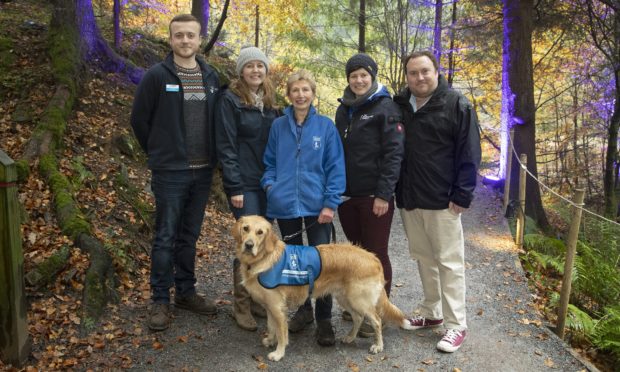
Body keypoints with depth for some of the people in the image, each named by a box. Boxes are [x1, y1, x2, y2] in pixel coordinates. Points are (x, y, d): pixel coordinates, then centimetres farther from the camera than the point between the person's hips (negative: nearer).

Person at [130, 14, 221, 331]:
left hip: (202, 172, 4)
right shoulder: (157, 76, -7)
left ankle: (186, 292, 27)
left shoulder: (211, 76, 7)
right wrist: (159, 153, 4)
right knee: (165, 237, 2)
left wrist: (210, 155, 8)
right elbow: (139, 119, -1)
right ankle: (160, 300, 15)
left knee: (190, 236, 14)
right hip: (170, 173, -4)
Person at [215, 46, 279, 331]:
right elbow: (226, 147, -11)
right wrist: (234, 187, -16)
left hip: (268, 184, 6)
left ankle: (257, 298, 23)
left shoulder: (269, 102, 13)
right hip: (245, 184, -6)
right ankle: (241, 305, 8)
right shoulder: (230, 100, -6)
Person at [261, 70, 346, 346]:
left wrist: (331, 203, -11)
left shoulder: (325, 126, -1)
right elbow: (270, 162, 13)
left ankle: (324, 319, 14)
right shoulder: (278, 126, 5)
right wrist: (269, 184, -5)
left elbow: (335, 166, -4)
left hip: (317, 206, -2)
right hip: (285, 205, 3)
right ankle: (303, 309, 32)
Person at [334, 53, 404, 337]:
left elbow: (394, 153, -12)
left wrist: (384, 194, -18)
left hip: (374, 195, -6)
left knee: (376, 254, 1)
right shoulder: (344, 109, 14)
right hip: (347, 195, 6)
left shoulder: (385, 107, -6)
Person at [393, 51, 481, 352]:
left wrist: (462, 195, -13)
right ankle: (431, 314, 29)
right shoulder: (399, 106, 9)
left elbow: (469, 154, -8)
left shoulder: (457, 105, -5)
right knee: (423, 258, 15)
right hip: (408, 199, 5)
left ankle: (456, 325, 11)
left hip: (442, 200, -5)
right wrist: (392, 189, 8)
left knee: (449, 262, 1)